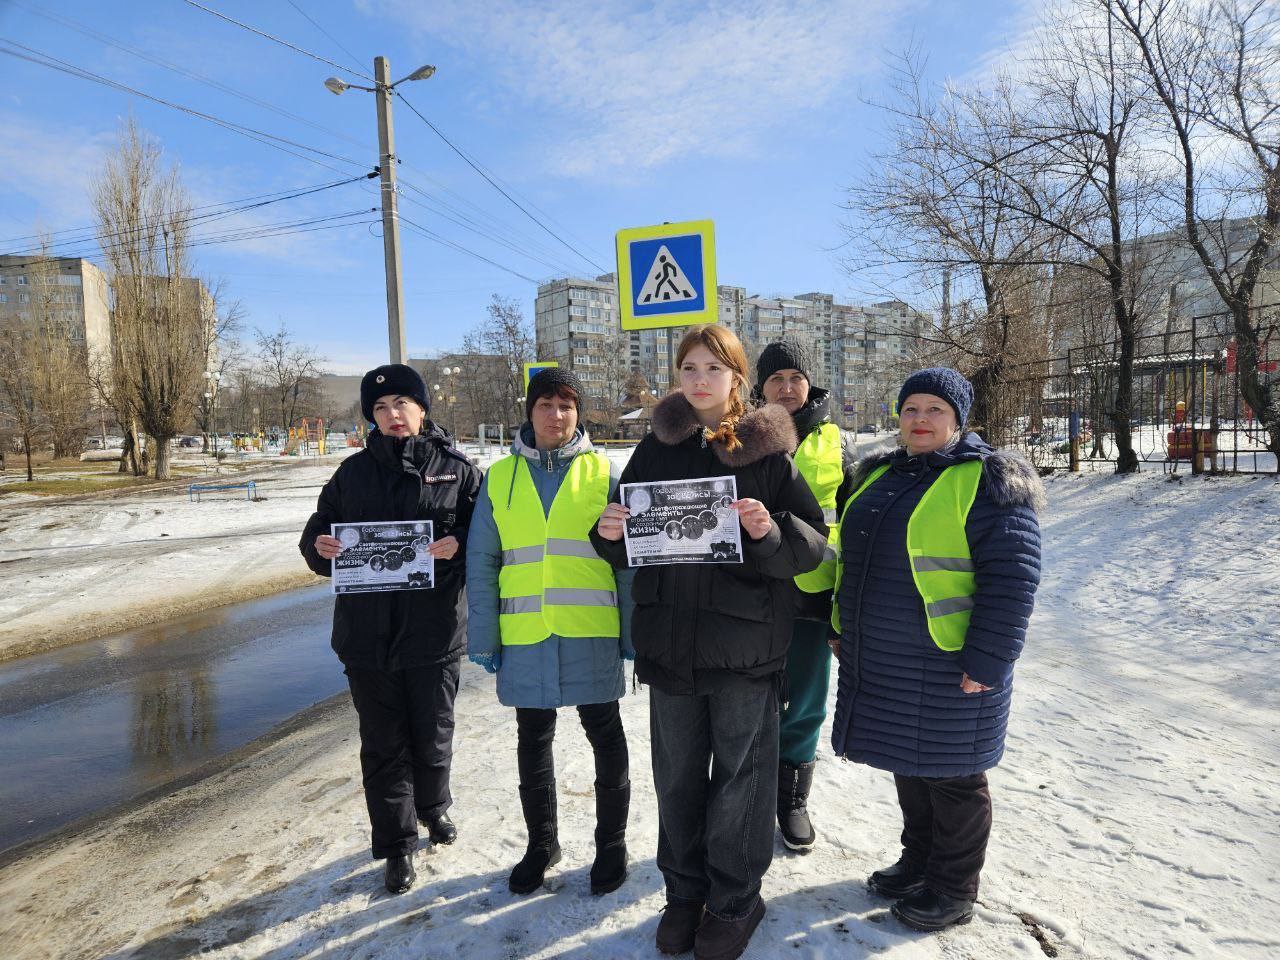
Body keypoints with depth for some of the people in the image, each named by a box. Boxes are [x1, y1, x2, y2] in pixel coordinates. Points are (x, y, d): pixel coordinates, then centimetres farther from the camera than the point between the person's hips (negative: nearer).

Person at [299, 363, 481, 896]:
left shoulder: (456, 469, 0)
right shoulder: (354, 471, 7)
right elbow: (319, 530, 12)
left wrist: (457, 544, -22)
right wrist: (319, 545, -11)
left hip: (434, 629, -1)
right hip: (367, 631, 2)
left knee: (432, 734, 14)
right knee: (383, 743, 10)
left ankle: (433, 807, 44)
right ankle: (396, 845, 28)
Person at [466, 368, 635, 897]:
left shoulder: (603, 473, 1)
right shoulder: (500, 477, 5)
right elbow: (481, 564, 5)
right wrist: (484, 635, 1)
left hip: (593, 635, -2)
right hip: (525, 636, 2)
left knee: (605, 735, 11)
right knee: (532, 739, 16)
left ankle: (611, 842, 32)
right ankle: (541, 841, 37)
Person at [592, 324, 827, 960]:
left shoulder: (768, 449, -4)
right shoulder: (656, 447, 5)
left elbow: (813, 543, -6)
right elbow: (626, 548, 10)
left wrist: (771, 531, -26)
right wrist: (609, 532, -12)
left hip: (746, 642, -3)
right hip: (670, 638, 3)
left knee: (740, 773, 10)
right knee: (677, 776, 16)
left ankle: (735, 901, 32)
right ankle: (685, 891, 37)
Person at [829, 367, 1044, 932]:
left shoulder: (987, 482, -12)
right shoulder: (878, 478, 10)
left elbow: (1010, 578, -17)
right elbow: (853, 561, 19)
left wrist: (986, 662, -20)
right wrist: (846, 630, 18)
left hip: (945, 668, -7)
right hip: (882, 664, 7)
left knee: (952, 778, 10)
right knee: (909, 766, 21)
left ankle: (954, 890, 29)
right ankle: (918, 861, 41)